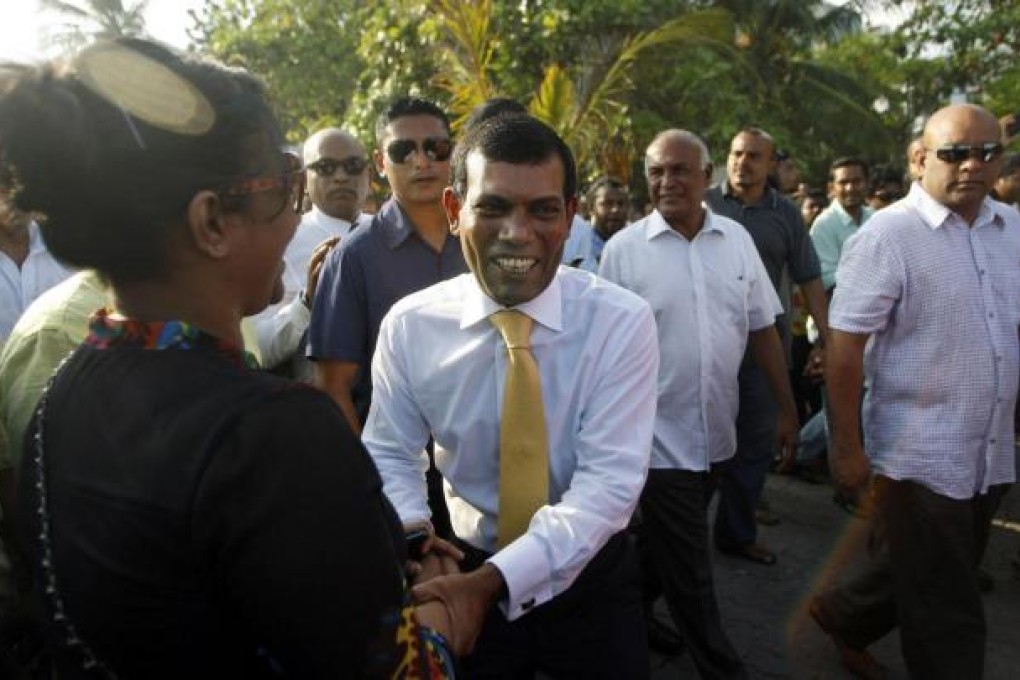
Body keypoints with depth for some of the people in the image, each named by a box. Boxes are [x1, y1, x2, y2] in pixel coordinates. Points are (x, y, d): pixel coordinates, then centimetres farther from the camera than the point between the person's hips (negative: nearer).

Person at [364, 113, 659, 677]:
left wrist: (492, 580, -30)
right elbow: (389, 454, -2)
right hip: (468, 576, 2)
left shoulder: (622, 322, -18)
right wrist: (411, 536, -21)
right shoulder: (409, 325, -12)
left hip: (591, 578, -1)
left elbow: (609, 481, -22)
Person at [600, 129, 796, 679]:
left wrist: (787, 406, 8)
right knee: (688, 574, 8)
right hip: (660, 436, -4)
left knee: (667, 550, 21)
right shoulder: (623, 248, -10)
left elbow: (762, 328, 7)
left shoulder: (737, 239, 2)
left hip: (716, 431, 4)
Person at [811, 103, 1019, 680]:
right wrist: (847, 448, -14)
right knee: (947, 613, 6)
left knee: (924, 580, 22)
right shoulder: (887, 237, -14)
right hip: (919, 456, -6)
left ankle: (844, 617, 47)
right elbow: (846, 348, -15)